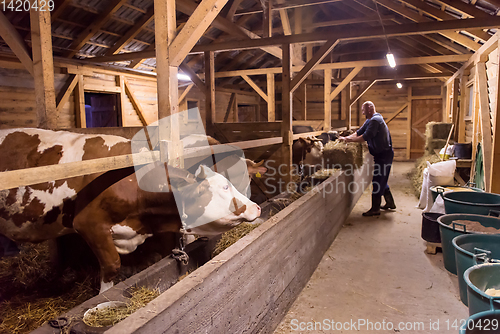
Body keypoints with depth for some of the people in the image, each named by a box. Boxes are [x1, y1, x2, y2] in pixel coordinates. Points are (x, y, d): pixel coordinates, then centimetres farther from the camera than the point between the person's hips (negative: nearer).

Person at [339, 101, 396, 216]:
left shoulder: (375, 120, -19)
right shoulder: (370, 120, 14)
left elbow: (366, 136, -26)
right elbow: (359, 132, 13)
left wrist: (350, 140, -18)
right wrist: (346, 138, 0)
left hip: (384, 154, -10)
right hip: (381, 154, 10)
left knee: (377, 181, -6)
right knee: (381, 180, 19)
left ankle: (375, 209, 0)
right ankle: (390, 203, 30)